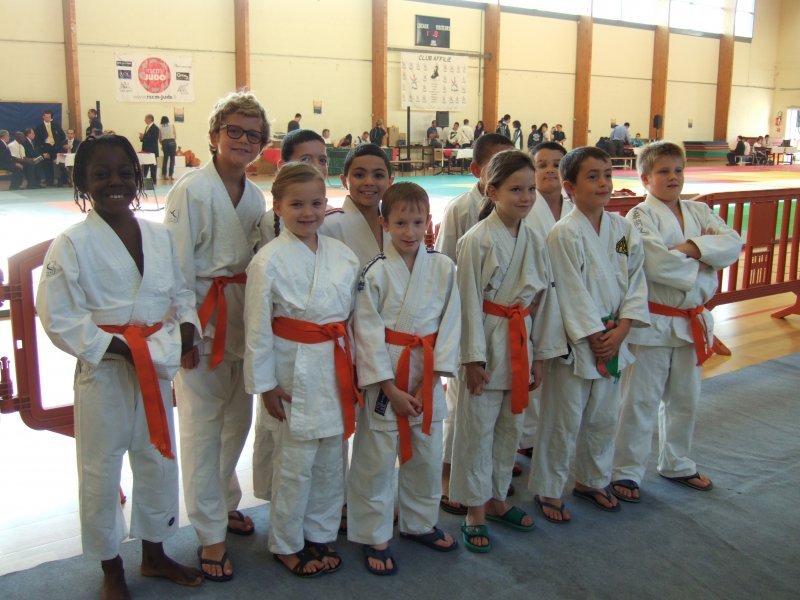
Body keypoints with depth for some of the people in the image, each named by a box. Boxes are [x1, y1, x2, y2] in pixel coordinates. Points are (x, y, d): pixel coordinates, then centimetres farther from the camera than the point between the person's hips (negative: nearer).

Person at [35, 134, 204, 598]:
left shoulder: (160, 236, 2)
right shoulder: (73, 244, -12)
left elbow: (180, 292, 10)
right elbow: (59, 319, -13)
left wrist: (186, 328, -9)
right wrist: (118, 348, -20)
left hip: (157, 368, 5)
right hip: (102, 371, -5)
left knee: (159, 461, 17)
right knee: (102, 472, 8)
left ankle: (154, 554, 40)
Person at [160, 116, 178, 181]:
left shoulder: (160, 127, 9)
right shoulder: (172, 125, 8)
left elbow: (160, 138, 6)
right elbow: (175, 135, 3)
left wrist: (162, 145, 22)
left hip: (164, 142, 2)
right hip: (172, 142, -2)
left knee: (165, 158, 12)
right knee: (172, 159, 0)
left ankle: (164, 174, 9)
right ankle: (170, 175, -5)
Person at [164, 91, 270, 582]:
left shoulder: (255, 196, 8)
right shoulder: (191, 192, -13)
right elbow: (177, 267, -13)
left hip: (243, 319, 7)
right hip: (202, 322, -7)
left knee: (238, 419, 17)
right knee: (202, 427, 1)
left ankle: (224, 503, 39)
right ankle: (211, 534, 14)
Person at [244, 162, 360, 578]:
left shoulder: (342, 254, 3)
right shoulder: (269, 260, -12)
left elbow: (353, 313, 10)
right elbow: (258, 327, -10)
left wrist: (354, 365, 10)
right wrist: (265, 384, -8)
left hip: (336, 367, 5)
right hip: (295, 371, -5)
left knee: (331, 461, 15)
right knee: (295, 464, 6)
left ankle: (320, 535, 35)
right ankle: (286, 544, 27)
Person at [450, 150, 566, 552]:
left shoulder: (535, 241, 4)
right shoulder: (477, 240, -14)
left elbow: (544, 298, 9)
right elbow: (470, 301, -13)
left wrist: (540, 356, 9)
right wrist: (473, 358, -14)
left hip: (520, 342, 6)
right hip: (487, 343, -6)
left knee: (510, 428, 17)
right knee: (477, 429, 5)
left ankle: (496, 499, 35)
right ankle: (475, 512, 21)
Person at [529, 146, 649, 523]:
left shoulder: (623, 228, 2)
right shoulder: (564, 234, -16)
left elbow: (636, 281, 3)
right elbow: (572, 294, -17)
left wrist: (620, 330, -8)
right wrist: (594, 337, -15)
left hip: (613, 340, 6)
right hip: (574, 343, -6)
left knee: (603, 417, 19)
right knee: (563, 421, 5)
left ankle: (591, 480, 40)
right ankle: (548, 490, 23)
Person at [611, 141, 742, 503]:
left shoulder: (699, 212, 8)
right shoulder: (640, 217, -12)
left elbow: (732, 244, -8)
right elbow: (657, 263, -26)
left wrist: (691, 247, -22)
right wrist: (701, 278, -15)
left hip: (691, 321, 7)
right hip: (652, 322, -6)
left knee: (685, 399, 18)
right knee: (640, 401, 2)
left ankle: (676, 464, 37)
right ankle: (627, 471, 16)